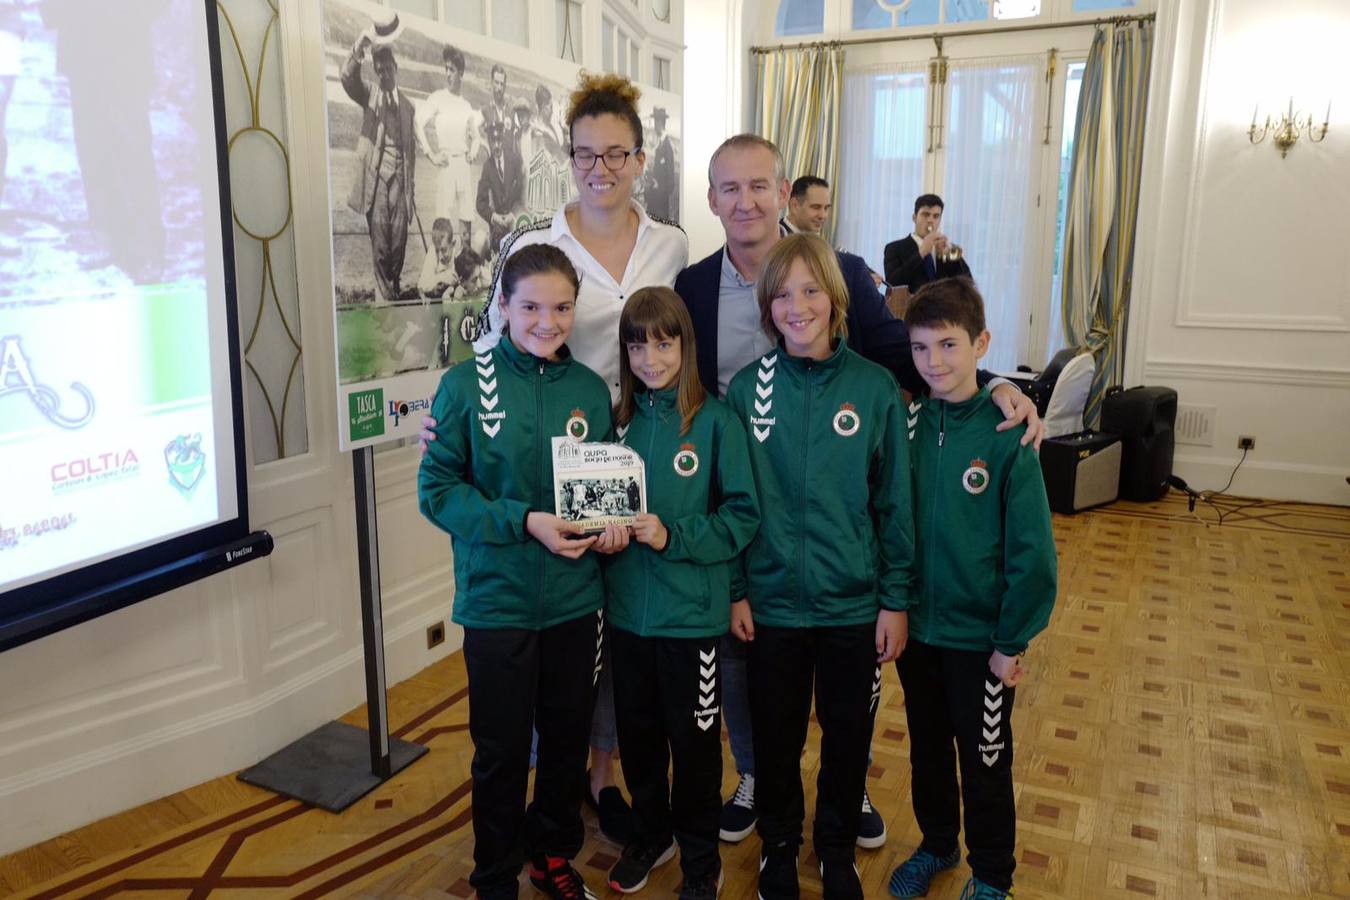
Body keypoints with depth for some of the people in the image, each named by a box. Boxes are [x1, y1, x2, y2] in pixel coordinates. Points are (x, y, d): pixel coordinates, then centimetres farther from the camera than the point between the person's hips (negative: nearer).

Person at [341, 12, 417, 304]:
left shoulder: (407, 105, 14)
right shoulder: (368, 96, 9)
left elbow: (412, 148, 13)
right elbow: (347, 78, -13)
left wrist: (410, 188, 10)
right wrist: (359, 48, -28)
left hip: (399, 178, 2)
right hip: (376, 178, -2)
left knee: (399, 239, 4)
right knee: (379, 242, -3)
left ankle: (396, 288, 23)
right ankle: (383, 295, 4)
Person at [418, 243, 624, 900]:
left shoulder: (590, 389, 1)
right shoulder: (466, 384, -9)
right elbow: (436, 489, -10)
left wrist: (609, 521, -9)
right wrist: (525, 521, -20)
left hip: (575, 600, 3)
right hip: (498, 599, -3)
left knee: (567, 739, 18)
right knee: (501, 750, 11)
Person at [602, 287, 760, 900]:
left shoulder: (715, 421, -10)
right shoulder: (619, 419, 3)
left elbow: (742, 516, -11)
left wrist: (673, 537, -20)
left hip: (692, 613, -4)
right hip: (627, 610, 4)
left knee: (693, 740, 11)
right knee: (637, 733, 18)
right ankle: (650, 834, 42)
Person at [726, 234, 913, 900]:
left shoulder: (875, 388, -7)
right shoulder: (747, 387, -5)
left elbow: (894, 503, -3)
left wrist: (896, 599, -3)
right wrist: (734, 590, -2)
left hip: (854, 604, 0)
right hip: (771, 602, 0)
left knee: (847, 737, 16)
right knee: (775, 737, 16)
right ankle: (778, 845, 41)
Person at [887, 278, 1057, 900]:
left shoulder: (1007, 435, -16)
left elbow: (1032, 553, -14)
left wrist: (1012, 643, -12)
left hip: (981, 637, -3)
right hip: (915, 626, 4)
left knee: (985, 763, 15)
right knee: (926, 749, 22)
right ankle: (937, 844, 46)